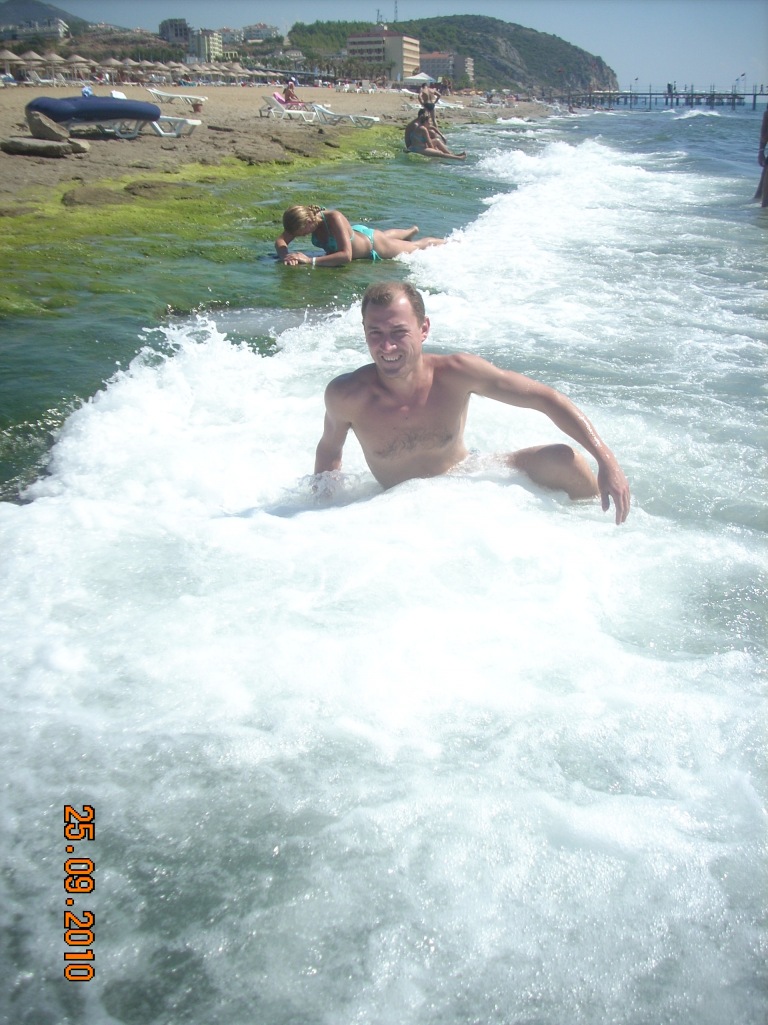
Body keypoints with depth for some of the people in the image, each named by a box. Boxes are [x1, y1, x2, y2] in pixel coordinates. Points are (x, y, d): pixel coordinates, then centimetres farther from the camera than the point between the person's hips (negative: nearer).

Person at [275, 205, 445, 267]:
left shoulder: (334, 219, -46)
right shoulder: (305, 218, -28)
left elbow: (346, 255, -55)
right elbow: (280, 240, -21)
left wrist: (311, 260, -58)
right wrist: (284, 255, -44)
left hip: (373, 246, -6)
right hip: (356, 233, 6)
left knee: (417, 247, 21)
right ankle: (412, 231, 72)